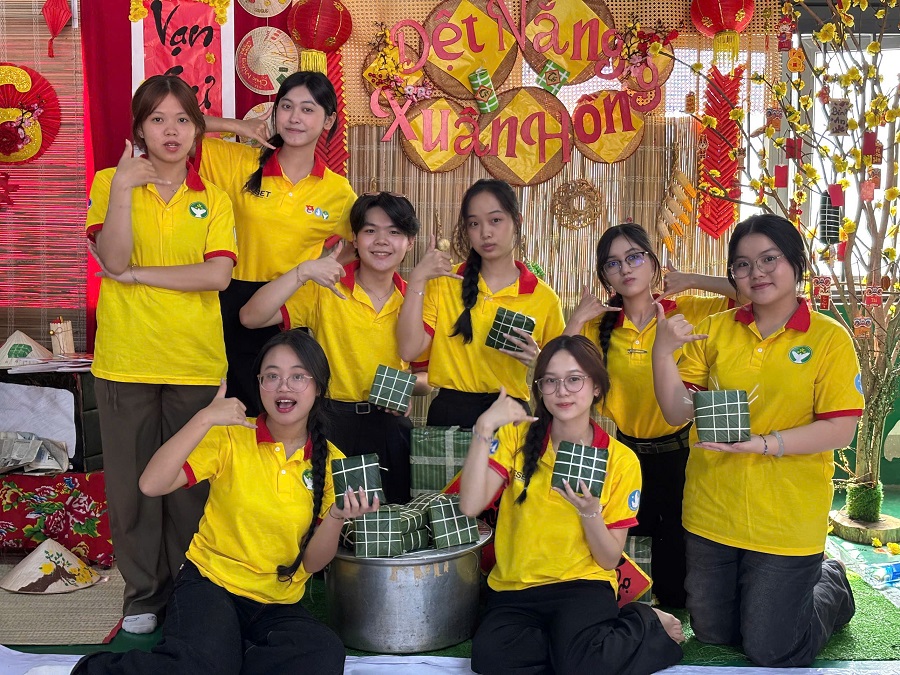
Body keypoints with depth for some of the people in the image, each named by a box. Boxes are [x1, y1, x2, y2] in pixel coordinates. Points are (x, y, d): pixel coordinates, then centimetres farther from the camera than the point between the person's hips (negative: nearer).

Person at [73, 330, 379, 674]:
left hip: (278, 605, 2)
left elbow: (311, 563, 0)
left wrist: (337, 517, -19)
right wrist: (205, 418, -24)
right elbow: (152, 484, -19)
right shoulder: (230, 437, -4)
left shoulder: (331, 462, 0)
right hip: (210, 582, -2)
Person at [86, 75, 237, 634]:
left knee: (190, 481, 7)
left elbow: (218, 274, -10)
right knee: (134, 480, 7)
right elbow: (115, 260, -13)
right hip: (127, 360, 0)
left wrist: (138, 275, -11)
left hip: (196, 362, 1)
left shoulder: (213, 199, 6)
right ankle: (144, 592, 23)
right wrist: (123, 185, -19)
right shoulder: (111, 182, 3)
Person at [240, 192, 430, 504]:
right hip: (332, 422, -2)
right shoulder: (325, 290, -5)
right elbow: (250, 317, -17)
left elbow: (428, 375, 11)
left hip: (390, 428, 3)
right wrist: (303, 272, -27)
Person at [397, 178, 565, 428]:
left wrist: (536, 359, -15)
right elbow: (409, 349, -9)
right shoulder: (444, 282, 3)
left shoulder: (544, 298, -1)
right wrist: (417, 279, -12)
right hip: (449, 413, 1)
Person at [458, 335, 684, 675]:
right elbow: (470, 506, -16)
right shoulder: (517, 437, -3)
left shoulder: (621, 461, -5)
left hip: (583, 584, -2)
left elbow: (610, 560, -3)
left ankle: (645, 624, -1)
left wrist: (589, 512, -22)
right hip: (515, 588, 2)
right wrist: (484, 429, -25)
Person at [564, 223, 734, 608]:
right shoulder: (600, 326, -1)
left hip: (678, 452, -2)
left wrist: (693, 281, -17)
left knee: (677, 591, 5)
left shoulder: (688, 312, -8)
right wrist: (576, 320, -15)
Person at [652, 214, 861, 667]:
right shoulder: (715, 330, 1)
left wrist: (760, 443, -25)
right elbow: (678, 412, -2)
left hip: (786, 523, -4)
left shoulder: (830, 338, -8)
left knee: (771, 653, 6)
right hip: (711, 515, 4)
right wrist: (662, 351, -17)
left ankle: (830, 587, 34)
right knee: (712, 633, 19)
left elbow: (841, 428, -13)